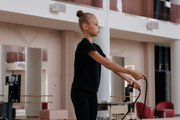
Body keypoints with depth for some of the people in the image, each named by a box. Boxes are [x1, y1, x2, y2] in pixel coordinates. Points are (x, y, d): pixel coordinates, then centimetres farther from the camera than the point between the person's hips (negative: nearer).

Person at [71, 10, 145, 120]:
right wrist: (130, 72, -23)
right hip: (80, 92, -9)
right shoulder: (84, 45, -16)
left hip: (92, 93, 9)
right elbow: (107, 64, -23)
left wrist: (129, 79, 2)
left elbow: (112, 66, 12)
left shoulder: (96, 47, 14)